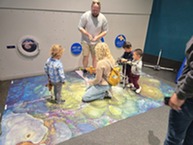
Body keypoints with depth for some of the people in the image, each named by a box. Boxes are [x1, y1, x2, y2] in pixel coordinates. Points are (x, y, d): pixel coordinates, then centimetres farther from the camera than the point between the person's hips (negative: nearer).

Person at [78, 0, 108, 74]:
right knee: (86, 56, -3)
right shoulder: (85, 15, -11)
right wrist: (88, 34, -20)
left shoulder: (103, 18, -6)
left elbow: (105, 31, -1)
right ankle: (84, 70, 18)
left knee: (95, 57, 6)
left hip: (96, 42, 2)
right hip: (85, 41, -2)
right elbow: (80, 27, -9)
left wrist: (97, 37, -16)